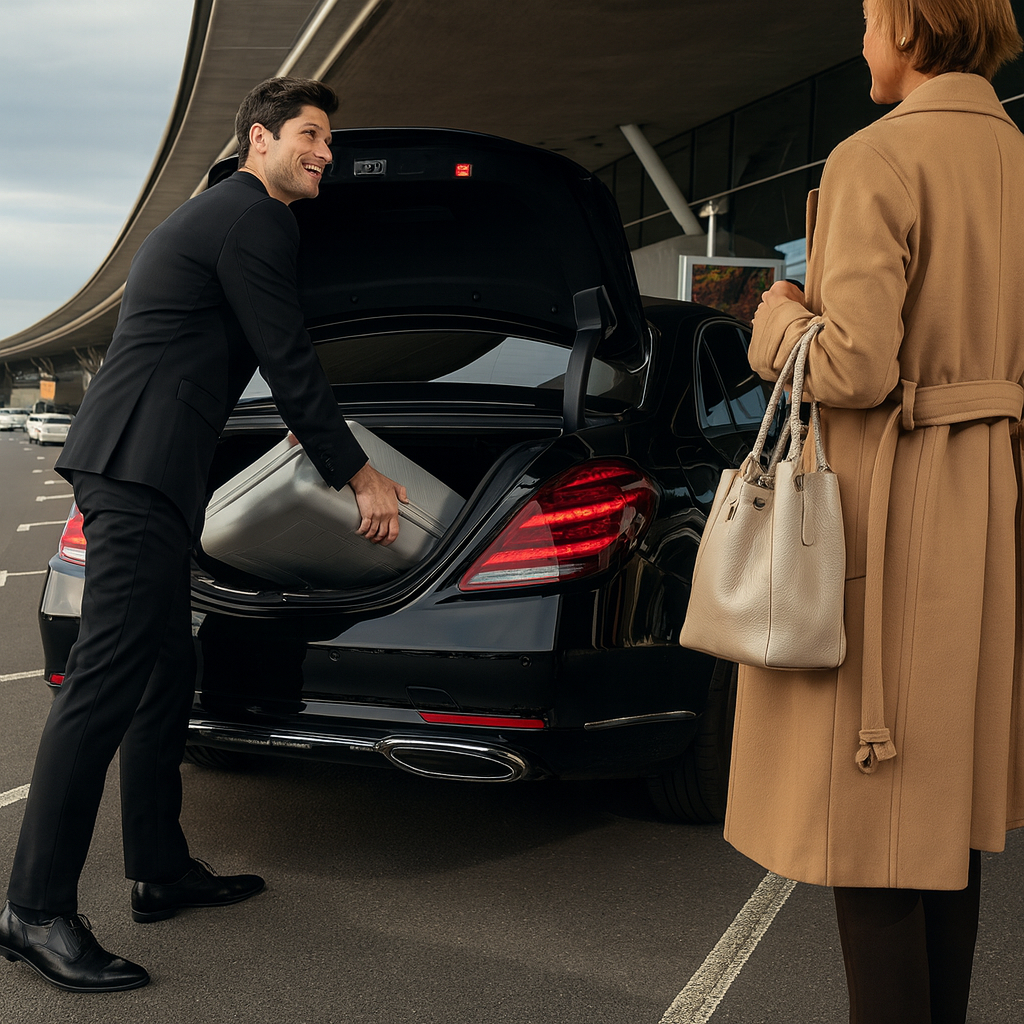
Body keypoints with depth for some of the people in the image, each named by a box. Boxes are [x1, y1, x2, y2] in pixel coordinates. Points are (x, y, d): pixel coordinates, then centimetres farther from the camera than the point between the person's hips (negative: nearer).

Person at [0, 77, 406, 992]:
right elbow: (289, 362, -8)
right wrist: (358, 475, 1)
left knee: (165, 674, 13)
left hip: (138, 469, 11)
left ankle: (162, 871, 22)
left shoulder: (218, 215, 26)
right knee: (107, 681, -12)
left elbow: (271, 361, 36)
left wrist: (339, 457, 45)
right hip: (141, 467, -11)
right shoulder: (252, 219, -7)